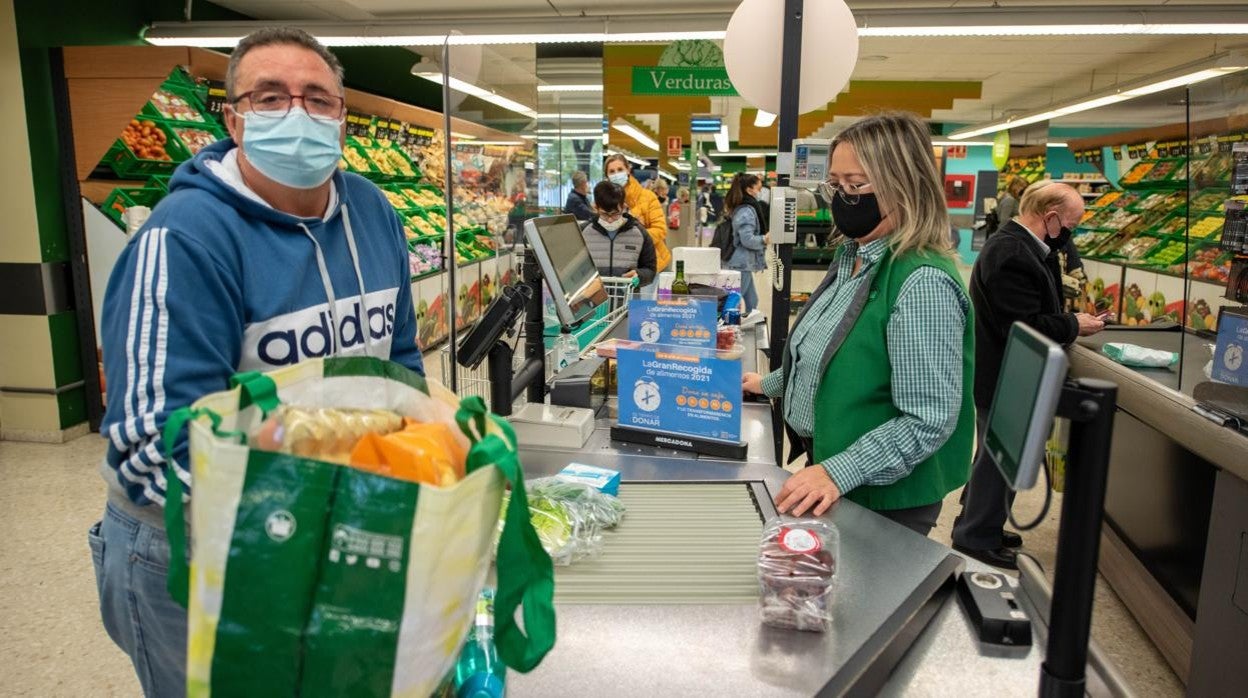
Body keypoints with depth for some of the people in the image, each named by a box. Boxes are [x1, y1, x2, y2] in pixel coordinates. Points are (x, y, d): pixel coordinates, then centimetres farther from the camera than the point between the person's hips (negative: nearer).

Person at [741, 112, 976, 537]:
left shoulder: (923, 283, -25)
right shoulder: (854, 256, 3)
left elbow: (929, 421, -27)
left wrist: (838, 474, -32)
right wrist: (769, 384, 25)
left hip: (884, 502, -8)